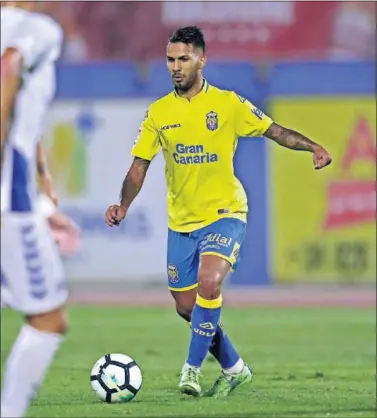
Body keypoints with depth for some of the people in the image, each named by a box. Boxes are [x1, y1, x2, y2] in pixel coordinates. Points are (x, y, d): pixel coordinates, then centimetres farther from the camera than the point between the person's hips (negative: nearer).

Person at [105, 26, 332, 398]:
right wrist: (123, 206, -11)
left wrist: (313, 147, -16)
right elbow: (140, 165, 4)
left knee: (208, 284, -27)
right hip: (181, 221, 4)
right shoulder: (158, 112, 3)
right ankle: (233, 367, 28)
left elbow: (274, 131, 0)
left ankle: (192, 368, -13)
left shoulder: (228, 104, -5)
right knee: (186, 307, 7)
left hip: (224, 214, -4)